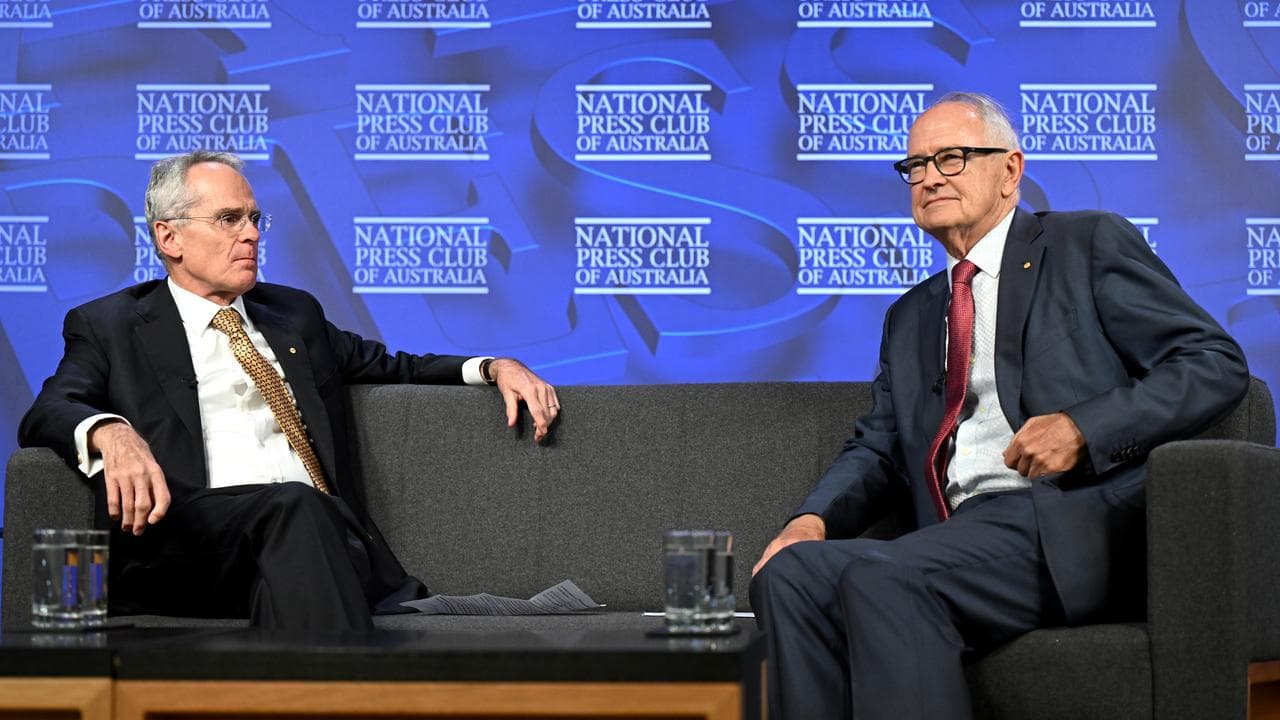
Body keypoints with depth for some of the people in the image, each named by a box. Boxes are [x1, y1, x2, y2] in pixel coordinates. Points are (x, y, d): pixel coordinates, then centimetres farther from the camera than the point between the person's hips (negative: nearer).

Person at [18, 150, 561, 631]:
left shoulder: (293, 313, 30)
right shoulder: (109, 327, 16)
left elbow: (393, 367, 41)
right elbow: (49, 412, 0)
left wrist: (494, 367, 21)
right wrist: (111, 434, -26)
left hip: (324, 535, 3)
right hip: (185, 540, -3)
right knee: (294, 506, -37)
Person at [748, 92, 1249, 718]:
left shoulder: (1090, 245, 10)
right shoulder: (911, 317, 28)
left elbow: (1216, 363, 1)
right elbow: (876, 449, 24)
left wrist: (1083, 428, -14)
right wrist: (813, 520, 1)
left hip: (1079, 524, -6)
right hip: (960, 537, 6)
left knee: (880, 578, -31)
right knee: (789, 573, -22)